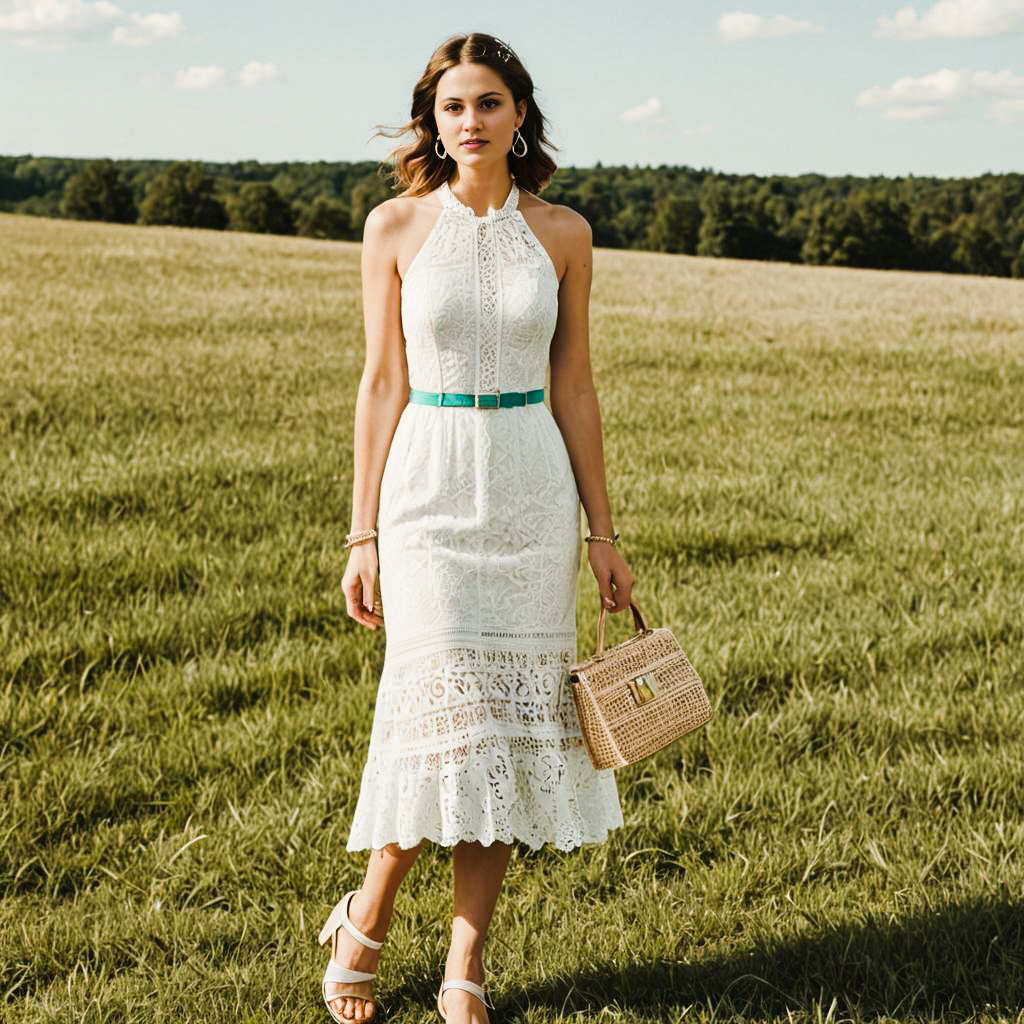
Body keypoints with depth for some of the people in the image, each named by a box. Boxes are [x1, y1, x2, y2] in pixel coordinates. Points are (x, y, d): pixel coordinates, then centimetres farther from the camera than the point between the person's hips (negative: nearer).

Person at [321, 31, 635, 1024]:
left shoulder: (562, 234, 4)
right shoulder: (395, 226, 0)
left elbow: (572, 384, 8)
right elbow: (382, 383, 0)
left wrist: (602, 528, 6)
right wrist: (363, 534, -2)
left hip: (533, 491, 2)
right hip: (431, 486, -2)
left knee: (510, 720, 3)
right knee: (444, 710, -8)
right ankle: (366, 915, 18)